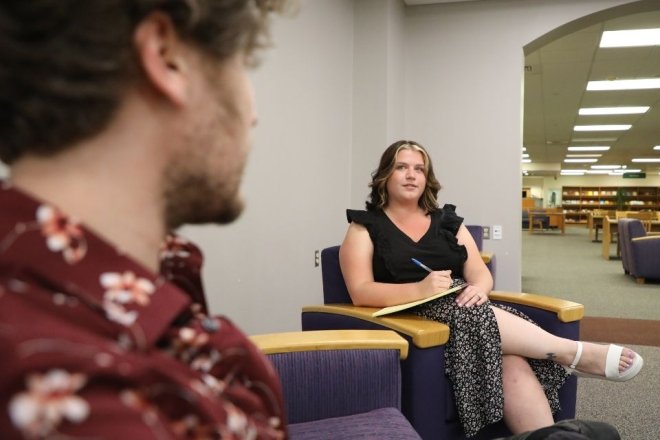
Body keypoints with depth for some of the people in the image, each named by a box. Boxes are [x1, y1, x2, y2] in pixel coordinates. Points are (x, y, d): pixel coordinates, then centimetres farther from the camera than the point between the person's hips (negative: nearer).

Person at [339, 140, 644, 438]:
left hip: (461, 310, 4)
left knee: (512, 361, -29)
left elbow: (481, 274, 10)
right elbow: (360, 292, -10)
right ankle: (574, 353, -21)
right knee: (476, 317, -33)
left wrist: (479, 289, -16)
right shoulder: (365, 226, 4)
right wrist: (420, 289, -26)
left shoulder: (448, 220, 18)